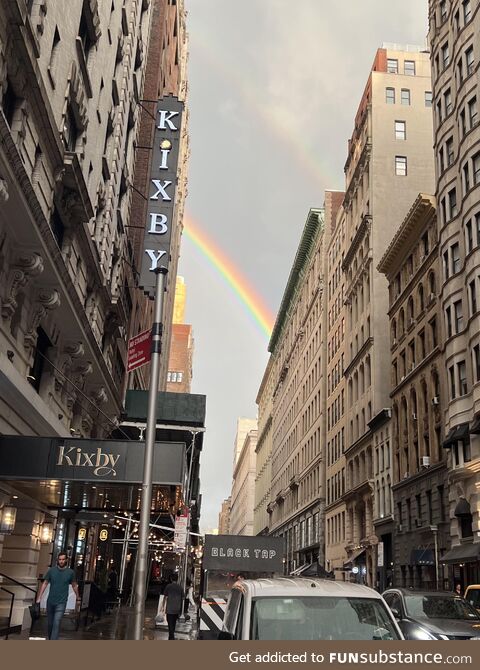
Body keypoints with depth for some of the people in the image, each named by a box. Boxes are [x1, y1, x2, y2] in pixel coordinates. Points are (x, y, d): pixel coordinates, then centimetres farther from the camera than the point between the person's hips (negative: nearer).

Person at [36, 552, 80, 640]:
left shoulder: (70, 572, -2)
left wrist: (78, 599, 17)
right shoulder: (51, 570, -1)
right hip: (50, 601, 2)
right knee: (50, 623, 12)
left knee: (56, 623, -14)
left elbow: (74, 586, 10)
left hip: (61, 603, -2)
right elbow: (45, 583, 3)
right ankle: (50, 640, 33)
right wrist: (39, 598, -3)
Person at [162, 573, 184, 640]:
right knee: (173, 624, 18)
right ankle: (171, 637, 30)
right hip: (177, 610, 4)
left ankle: (172, 637, -14)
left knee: (170, 624, -2)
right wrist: (180, 610, 16)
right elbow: (182, 599, 8)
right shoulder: (180, 588, 5)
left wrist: (164, 607, 6)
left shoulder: (168, 587, -5)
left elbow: (165, 598, -4)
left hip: (169, 609, -4)